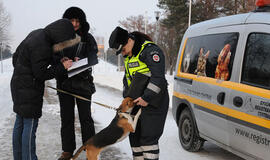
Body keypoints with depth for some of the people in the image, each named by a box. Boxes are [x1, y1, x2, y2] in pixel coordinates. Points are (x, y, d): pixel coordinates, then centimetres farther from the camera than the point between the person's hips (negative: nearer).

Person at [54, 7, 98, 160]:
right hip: (64, 81, 2)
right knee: (66, 117, 7)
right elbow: (52, 56, 1)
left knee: (85, 116, 1)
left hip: (83, 82, -2)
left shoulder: (88, 38, 2)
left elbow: (93, 57, -8)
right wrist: (61, 60, -22)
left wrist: (81, 60, -29)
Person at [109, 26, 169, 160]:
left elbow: (158, 77, -23)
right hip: (136, 101, 9)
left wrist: (146, 97, -25)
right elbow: (127, 78, 23)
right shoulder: (128, 56, 14)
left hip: (153, 102, -9)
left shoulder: (151, 50, -15)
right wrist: (127, 96, 10)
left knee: (148, 137, -9)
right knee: (135, 135, 13)